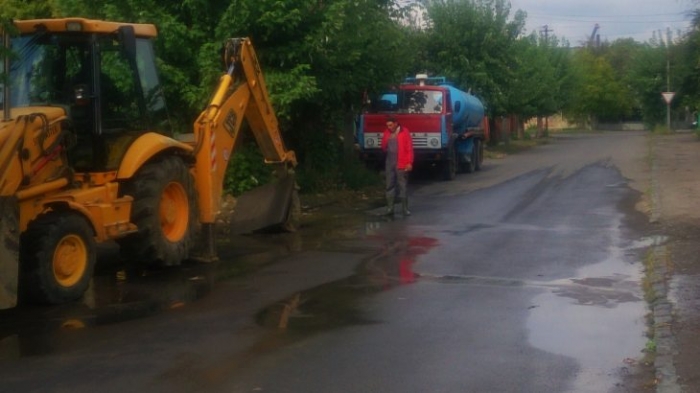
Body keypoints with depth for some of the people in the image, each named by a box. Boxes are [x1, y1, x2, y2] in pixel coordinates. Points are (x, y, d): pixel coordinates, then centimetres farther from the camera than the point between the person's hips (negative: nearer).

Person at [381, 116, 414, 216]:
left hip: (401, 163, -5)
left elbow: (409, 148, -7)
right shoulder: (387, 132, 10)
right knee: (390, 186, 6)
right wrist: (386, 140, -6)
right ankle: (390, 208, 10)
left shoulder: (404, 132, -5)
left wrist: (409, 162, -14)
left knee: (402, 186, 0)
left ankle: (405, 208, 6)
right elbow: (384, 148, 15)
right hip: (389, 163, 5)